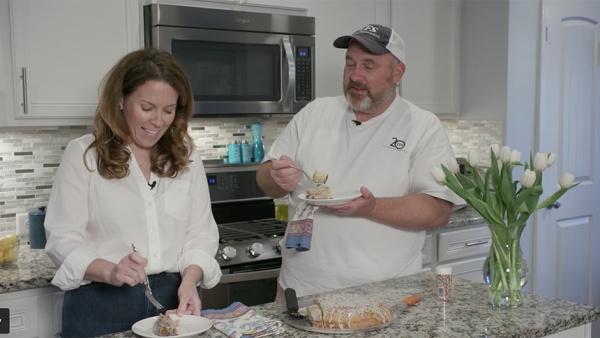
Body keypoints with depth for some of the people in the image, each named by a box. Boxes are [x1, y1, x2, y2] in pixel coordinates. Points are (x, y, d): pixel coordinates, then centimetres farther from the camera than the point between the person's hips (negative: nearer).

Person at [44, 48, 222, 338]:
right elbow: (62, 239, -8)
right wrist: (109, 272, -25)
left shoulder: (186, 156, 5)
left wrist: (190, 279, -15)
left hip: (175, 300, 3)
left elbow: (200, 232, 3)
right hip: (102, 307, -2)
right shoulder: (83, 155, -4)